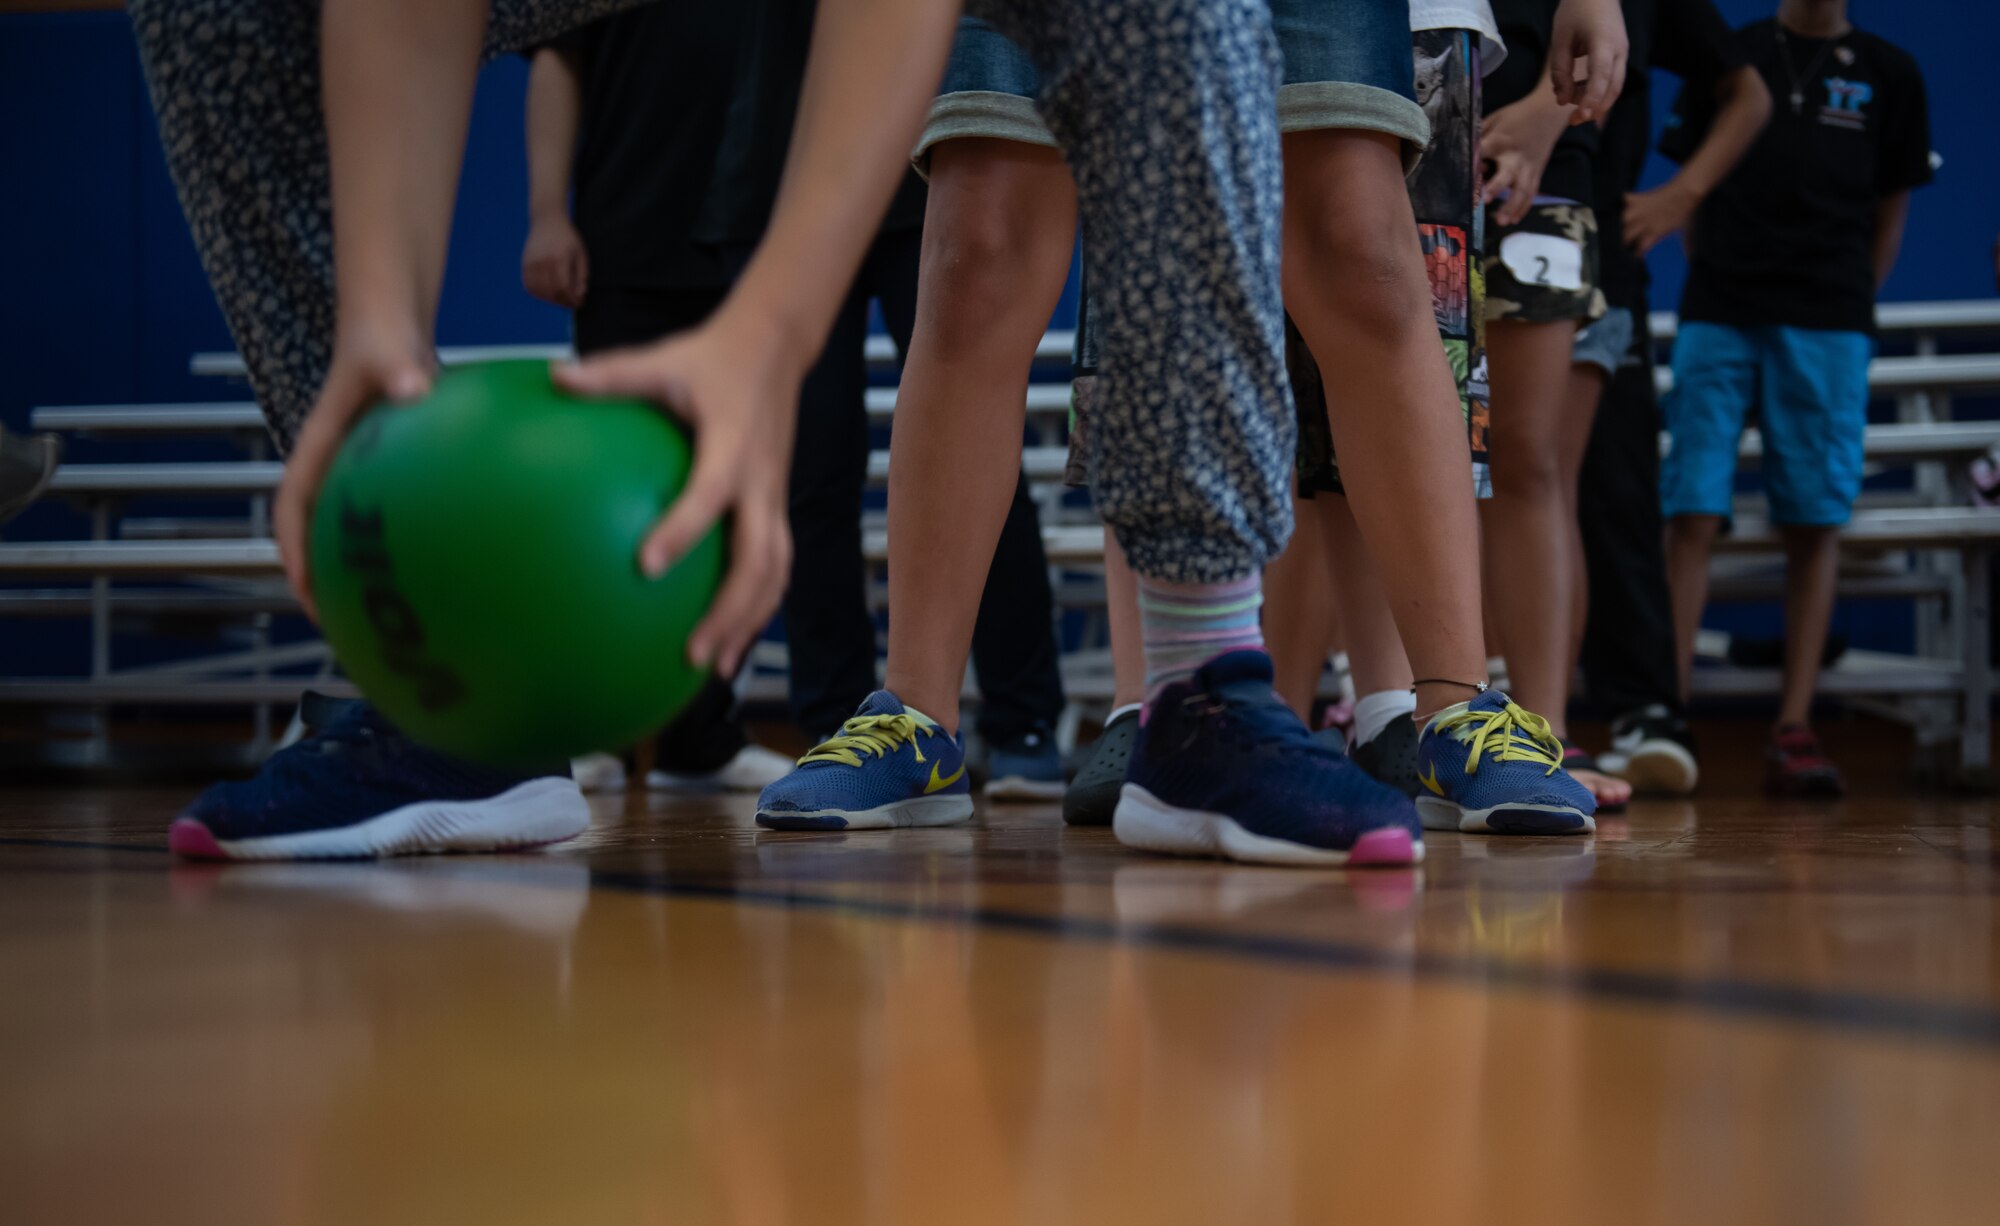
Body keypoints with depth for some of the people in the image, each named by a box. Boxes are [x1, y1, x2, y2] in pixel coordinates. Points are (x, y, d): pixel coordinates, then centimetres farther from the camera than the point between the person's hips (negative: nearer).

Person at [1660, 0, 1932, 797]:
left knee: (1816, 523, -4)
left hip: (1827, 321, 0)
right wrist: (1708, 283, 6)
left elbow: (1891, 213, 14)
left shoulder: (1888, 73, 12)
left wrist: (1850, 306, 6)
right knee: (1692, 514, -7)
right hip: (1717, 313, 0)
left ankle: (1793, 730, -2)